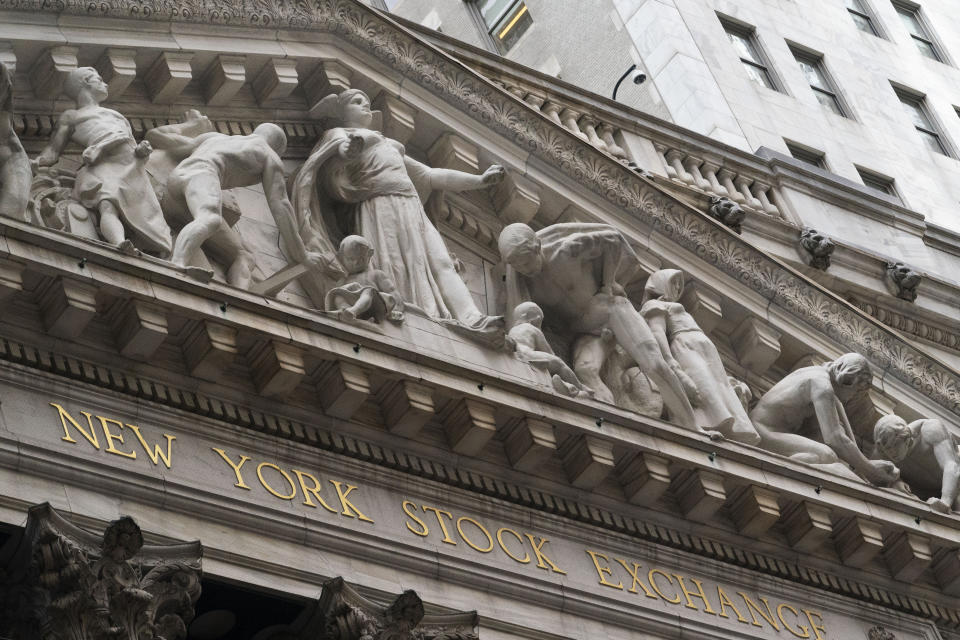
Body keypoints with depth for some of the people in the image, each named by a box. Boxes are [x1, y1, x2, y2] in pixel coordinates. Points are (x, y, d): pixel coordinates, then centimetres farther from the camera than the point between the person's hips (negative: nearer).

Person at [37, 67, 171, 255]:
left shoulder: (116, 114, 43)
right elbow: (52, 152, 21)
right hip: (103, 166, -6)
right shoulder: (70, 117, 31)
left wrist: (141, 151, 10)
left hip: (133, 169, 6)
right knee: (108, 207, -41)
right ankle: (120, 244, -66)